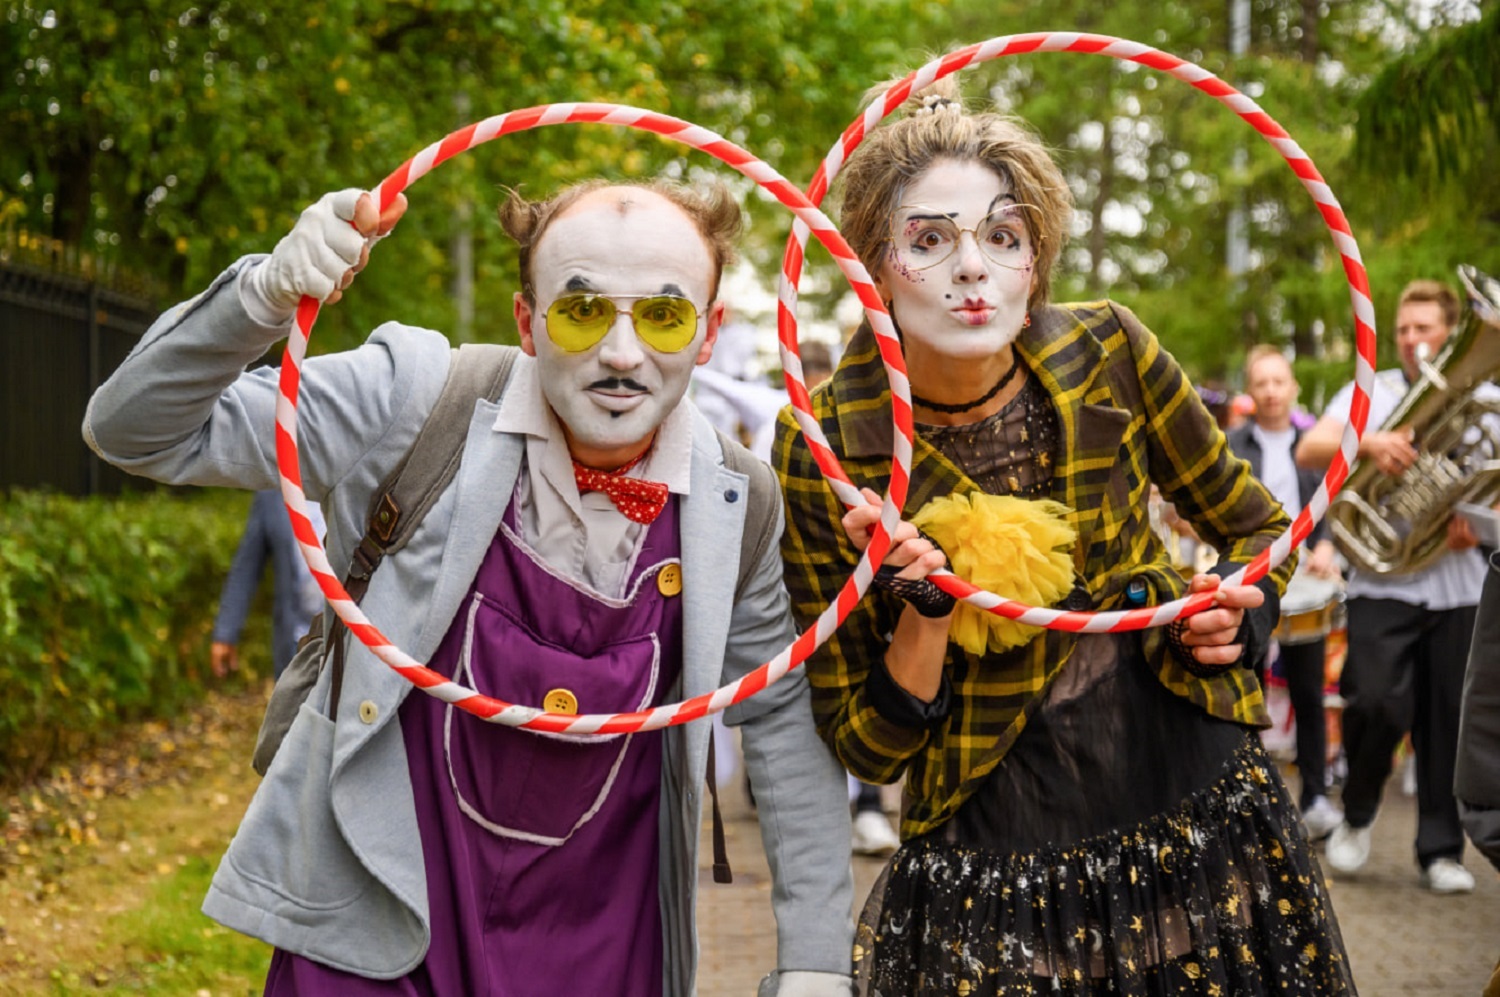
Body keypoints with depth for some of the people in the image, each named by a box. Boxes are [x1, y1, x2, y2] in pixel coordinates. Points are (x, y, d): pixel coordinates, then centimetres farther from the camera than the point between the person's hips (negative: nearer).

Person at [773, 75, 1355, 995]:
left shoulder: (1106, 355, -8)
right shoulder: (822, 452, -14)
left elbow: (1252, 523, 9)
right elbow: (870, 749, -8)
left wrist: (1239, 615, -11)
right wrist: (925, 610, -24)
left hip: (1203, 810, 3)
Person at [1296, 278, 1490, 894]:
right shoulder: (1369, 393, 8)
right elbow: (1309, 451, -7)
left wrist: (1479, 522, -10)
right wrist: (1366, 443, -27)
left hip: (1457, 585, 2)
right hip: (1383, 582, -2)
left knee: (1448, 722, 3)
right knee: (1378, 703, -16)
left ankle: (1441, 849, 14)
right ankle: (1357, 815, 10)